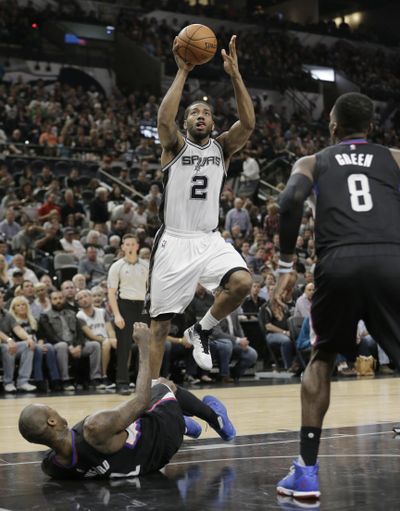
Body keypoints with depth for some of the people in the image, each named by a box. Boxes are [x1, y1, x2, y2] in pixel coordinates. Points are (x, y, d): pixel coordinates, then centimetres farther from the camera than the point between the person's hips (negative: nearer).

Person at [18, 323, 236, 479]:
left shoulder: (50, 466, -25)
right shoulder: (96, 428, -46)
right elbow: (142, 400, -34)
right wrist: (144, 345, -25)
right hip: (162, 440, -5)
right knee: (166, 385, 23)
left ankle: (181, 422, 52)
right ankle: (214, 417, 44)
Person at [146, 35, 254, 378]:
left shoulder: (222, 148, 11)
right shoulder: (175, 146, 4)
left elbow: (248, 123, -8)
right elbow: (164, 119, -19)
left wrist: (235, 74, -15)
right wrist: (183, 72, -18)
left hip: (210, 240, 3)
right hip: (174, 241, -2)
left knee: (242, 283, -24)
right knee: (160, 322, -2)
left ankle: (202, 331, 2)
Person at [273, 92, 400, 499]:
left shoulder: (312, 162, 23)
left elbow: (290, 201, 1)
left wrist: (286, 266, 5)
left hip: (339, 263, 1)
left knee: (321, 358, 23)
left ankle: (306, 472, 17)